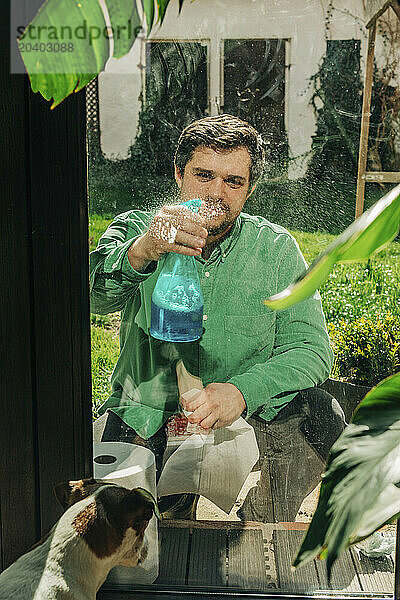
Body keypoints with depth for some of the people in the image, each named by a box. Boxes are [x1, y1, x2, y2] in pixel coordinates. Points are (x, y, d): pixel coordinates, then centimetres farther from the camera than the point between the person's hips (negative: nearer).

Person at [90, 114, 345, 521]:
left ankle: (267, 527, 4)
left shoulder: (276, 248, -2)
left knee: (321, 416, -23)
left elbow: (311, 348, -7)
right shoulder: (135, 230, -4)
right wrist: (140, 251, -46)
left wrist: (243, 391, -24)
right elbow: (94, 295, -24)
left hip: (249, 412, 1)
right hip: (147, 417, -1)